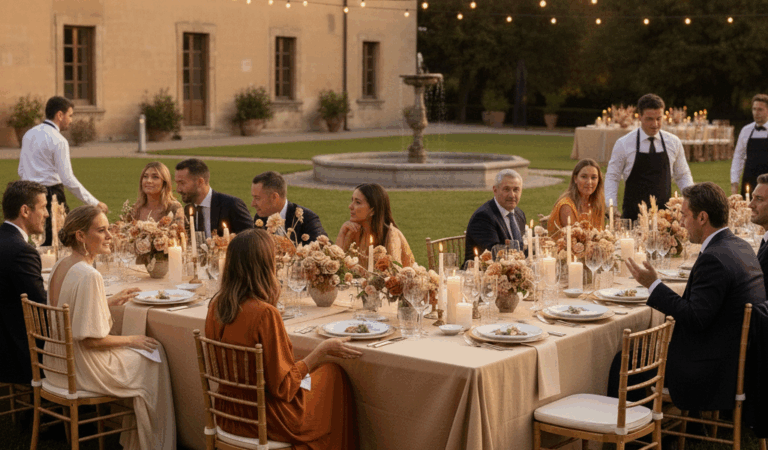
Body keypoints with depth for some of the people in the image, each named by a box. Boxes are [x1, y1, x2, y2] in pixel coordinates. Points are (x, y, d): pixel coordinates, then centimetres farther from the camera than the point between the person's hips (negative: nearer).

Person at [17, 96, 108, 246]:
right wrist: (94, 203, -14)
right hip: (51, 194, -8)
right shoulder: (58, 140, -13)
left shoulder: (29, 134, 12)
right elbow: (68, 179, -17)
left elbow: (21, 171, 16)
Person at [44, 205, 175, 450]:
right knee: (154, 354, 8)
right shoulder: (89, 276, -26)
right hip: (82, 369, -9)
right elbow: (91, 339, -25)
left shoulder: (60, 265, 2)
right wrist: (132, 340, -10)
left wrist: (109, 302, 16)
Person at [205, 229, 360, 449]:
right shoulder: (265, 313, -26)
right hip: (265, 421, -7)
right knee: (333, 374, 15)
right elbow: (282, 387, -21)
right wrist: (322, 350, -12)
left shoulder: (216, 306, -5)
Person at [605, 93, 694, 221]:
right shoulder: (623, 144, -1)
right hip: (633, 213, -2)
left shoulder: (674, 143, 7)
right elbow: (612, 177, 3)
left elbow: (683, 176, 14)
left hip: (664, 211, 2)